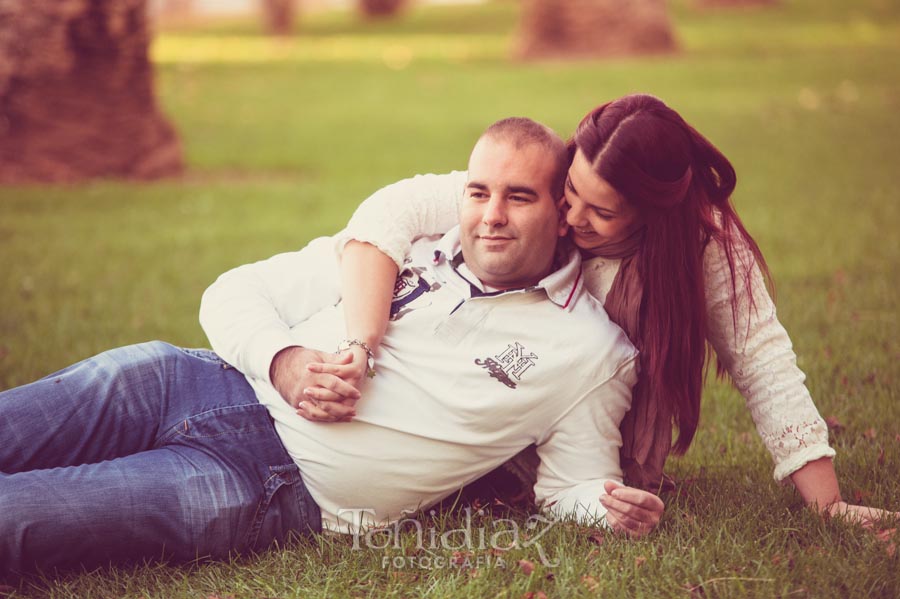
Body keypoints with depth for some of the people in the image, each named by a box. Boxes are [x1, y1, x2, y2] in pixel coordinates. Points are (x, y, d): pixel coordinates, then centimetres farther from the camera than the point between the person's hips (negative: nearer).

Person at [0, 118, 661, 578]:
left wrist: (614, 507, -17)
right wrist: (284, 361, -10)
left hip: (277, 489, -4)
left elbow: (575, 487, 8)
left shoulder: (594, 351, 4)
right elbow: (235, 292, 13)